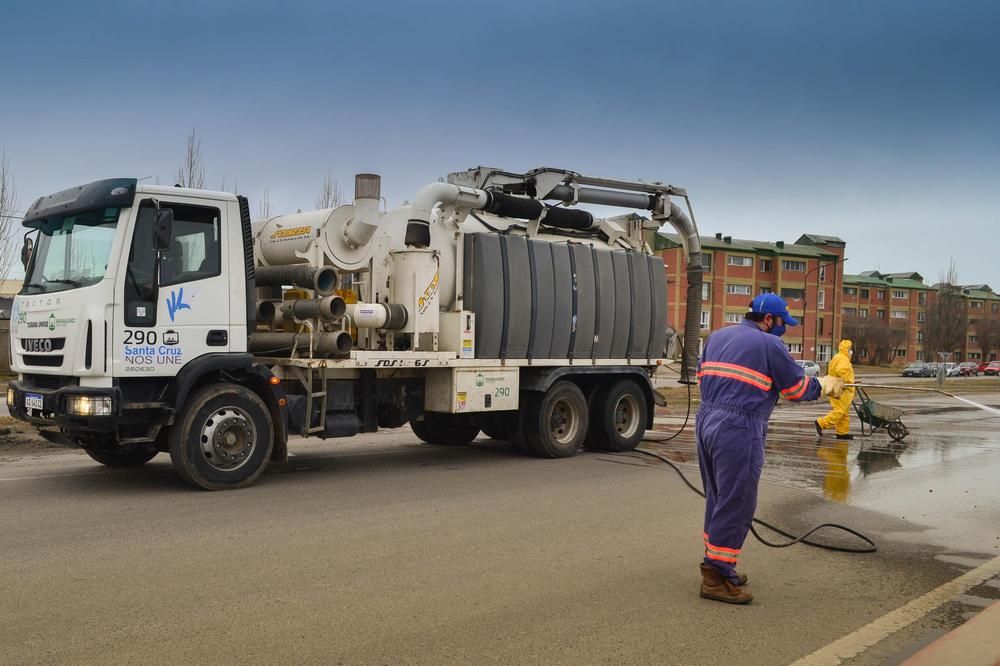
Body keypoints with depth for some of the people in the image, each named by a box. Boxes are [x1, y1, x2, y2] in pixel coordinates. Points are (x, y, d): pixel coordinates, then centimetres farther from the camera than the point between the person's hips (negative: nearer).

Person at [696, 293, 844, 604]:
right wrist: (826, 384, 19)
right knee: (735, 503, -2)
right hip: (739, 430, -8)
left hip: (706, 422, 8)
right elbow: (798, 390, 1)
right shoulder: (770, 345, -5)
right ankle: (716, 576, 0)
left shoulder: (716, 337, 16)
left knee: (717, 498, 18)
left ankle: (718, 565, 26)